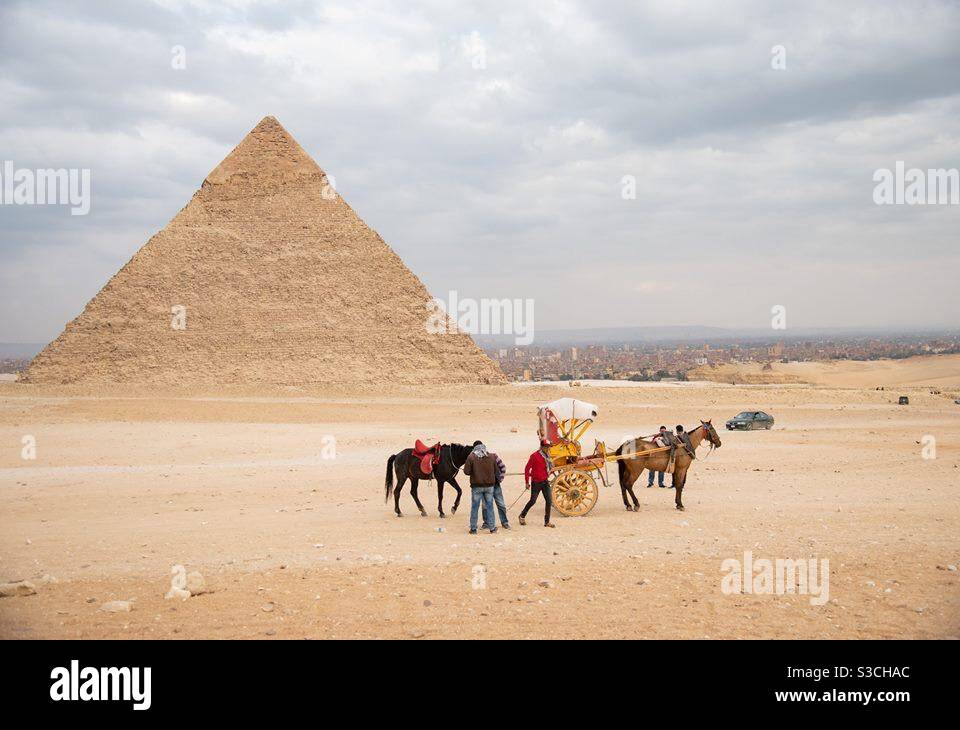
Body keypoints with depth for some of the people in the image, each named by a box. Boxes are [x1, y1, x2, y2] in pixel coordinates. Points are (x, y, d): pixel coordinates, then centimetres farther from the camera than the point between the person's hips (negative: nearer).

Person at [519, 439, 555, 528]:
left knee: (549, 501, -2)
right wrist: (527, 482, -12)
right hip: (536, 482, -6)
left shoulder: (547, 456, 7)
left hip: (545, 482, 6)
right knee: (532, 501, 2)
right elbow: (527, 469, -11)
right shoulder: (534, 456, -13)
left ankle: (547, 521, 6)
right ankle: (522, 516, 25)